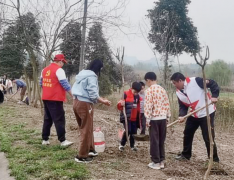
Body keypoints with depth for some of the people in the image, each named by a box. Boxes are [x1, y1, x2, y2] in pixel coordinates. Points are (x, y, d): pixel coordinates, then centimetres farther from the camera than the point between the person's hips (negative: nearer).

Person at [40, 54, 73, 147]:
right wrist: (73, 95, -14)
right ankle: (63, 141, -5)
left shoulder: (45, 70, 12)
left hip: (46, 98, 8)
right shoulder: (59, 70, -13)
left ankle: (45, 139, 18)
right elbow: (65, 84, -17)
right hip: (56, 99, -8)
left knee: (47, 119, 14)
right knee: (59, 120, -5)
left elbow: (41, 83, 20)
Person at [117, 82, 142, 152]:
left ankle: (132, 146, 24)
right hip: (126, 117, -6)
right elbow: (119, 106, -9)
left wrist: (139, 117, 21)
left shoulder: (137, 96, 10)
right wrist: (121, 104, -31)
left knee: (134, 131, 6)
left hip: (134, 118, 6)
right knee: (128, 130, -16)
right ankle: (122, 145, 2)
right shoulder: (125, 94, -9)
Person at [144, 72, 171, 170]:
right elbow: (167, 104, 10)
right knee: (161, 140, 13)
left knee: (154, 141, 3)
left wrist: (147, 119, -10)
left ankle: (156, 162, 7)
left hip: (154, 119, -6)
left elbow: (148, 106, -14)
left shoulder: (149, 90, -9)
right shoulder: (162, 89, 8)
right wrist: (168, 116, 17)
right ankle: (161, 161, 19)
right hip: (163, 118, 6)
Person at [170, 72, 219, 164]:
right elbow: (183, 106, 2)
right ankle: (186, 154, 34)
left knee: (208, 137, -4)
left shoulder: (195, 81, -20)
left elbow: (213, 84, -14)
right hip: (194, 115, 8)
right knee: (187, 133, 15)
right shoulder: (179, 92, 1)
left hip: (207, 113, -7)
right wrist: (181, 115, -16)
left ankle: (214, 159, 12)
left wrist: (214, 96, -24)